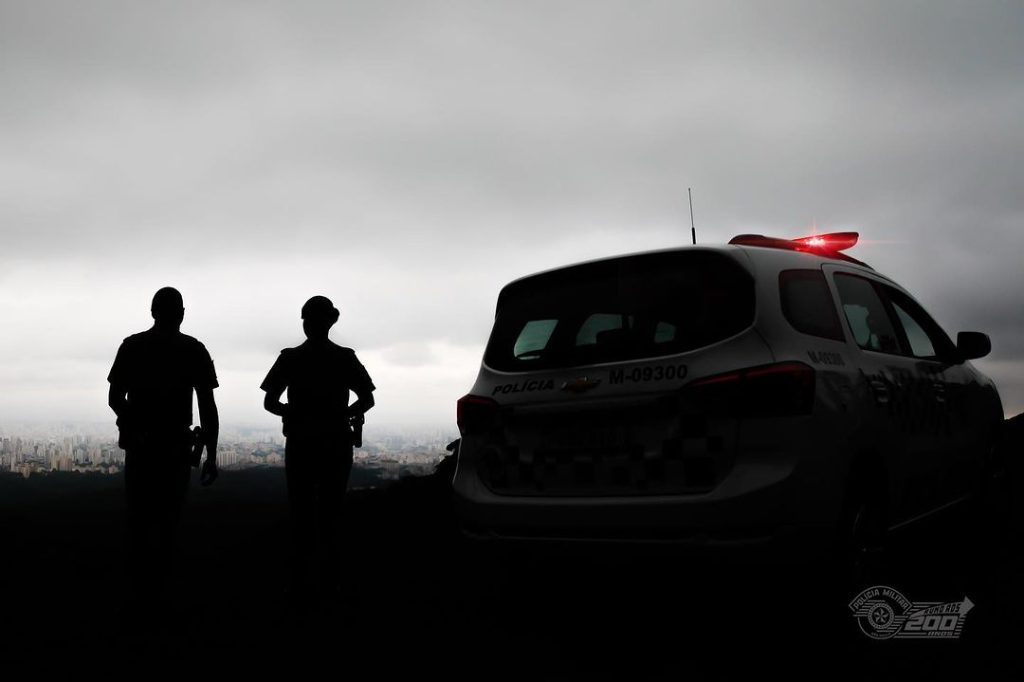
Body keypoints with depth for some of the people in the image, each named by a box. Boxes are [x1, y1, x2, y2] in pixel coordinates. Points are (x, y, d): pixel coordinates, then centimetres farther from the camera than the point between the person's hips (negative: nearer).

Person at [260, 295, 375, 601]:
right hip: (336, 442, 1)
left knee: (301, 513, 7)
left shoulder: (290, 358, -5)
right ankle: (330, 580, 11)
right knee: (331, 512, 9)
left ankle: (301, 581, 9)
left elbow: (269, 402, -3)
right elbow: (367, 399, 0)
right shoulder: (345, 358, -2)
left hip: (301, 444, -1)